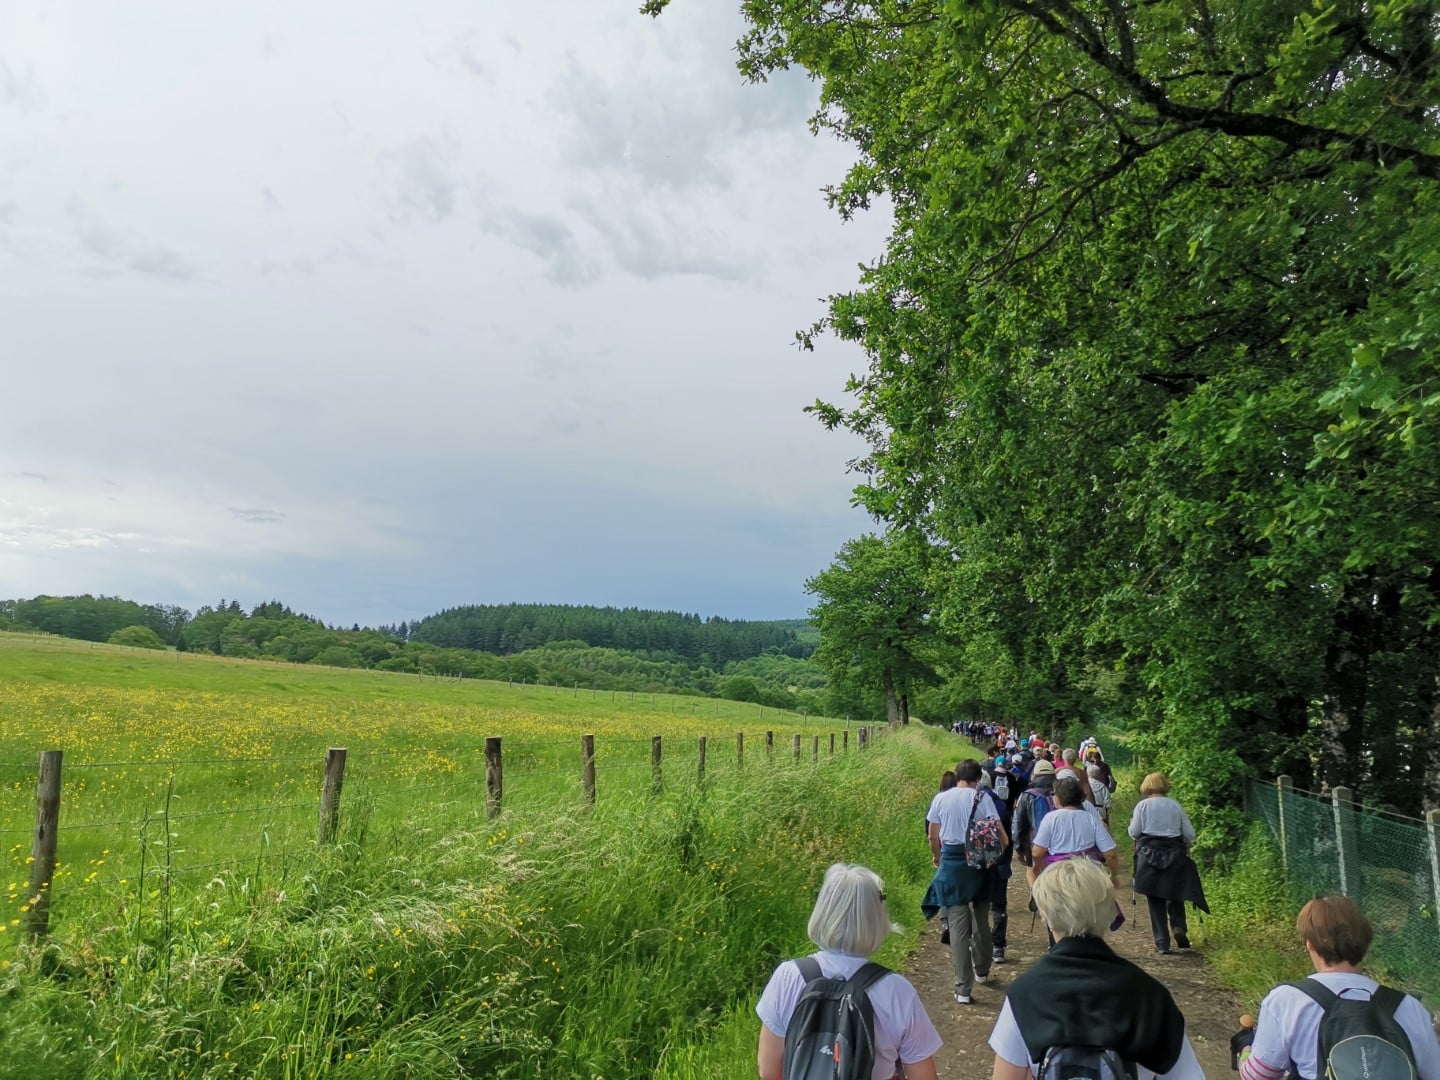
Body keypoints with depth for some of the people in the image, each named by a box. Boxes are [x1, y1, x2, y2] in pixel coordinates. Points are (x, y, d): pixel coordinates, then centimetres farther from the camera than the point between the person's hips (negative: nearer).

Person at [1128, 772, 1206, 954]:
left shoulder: (1142, 805, -2)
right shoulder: (1176, 806, 4)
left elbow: (1134, 832, -4)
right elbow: (1190, 835, 5)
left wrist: (1131, 824, 17)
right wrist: (1185, 847, 24)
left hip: (1149, 855, -1)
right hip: (1175, 855, 2)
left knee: (1155, 900, 4)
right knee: (1175, 894, 17)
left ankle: (1162, 943, 3)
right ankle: (1178, 926, -7)